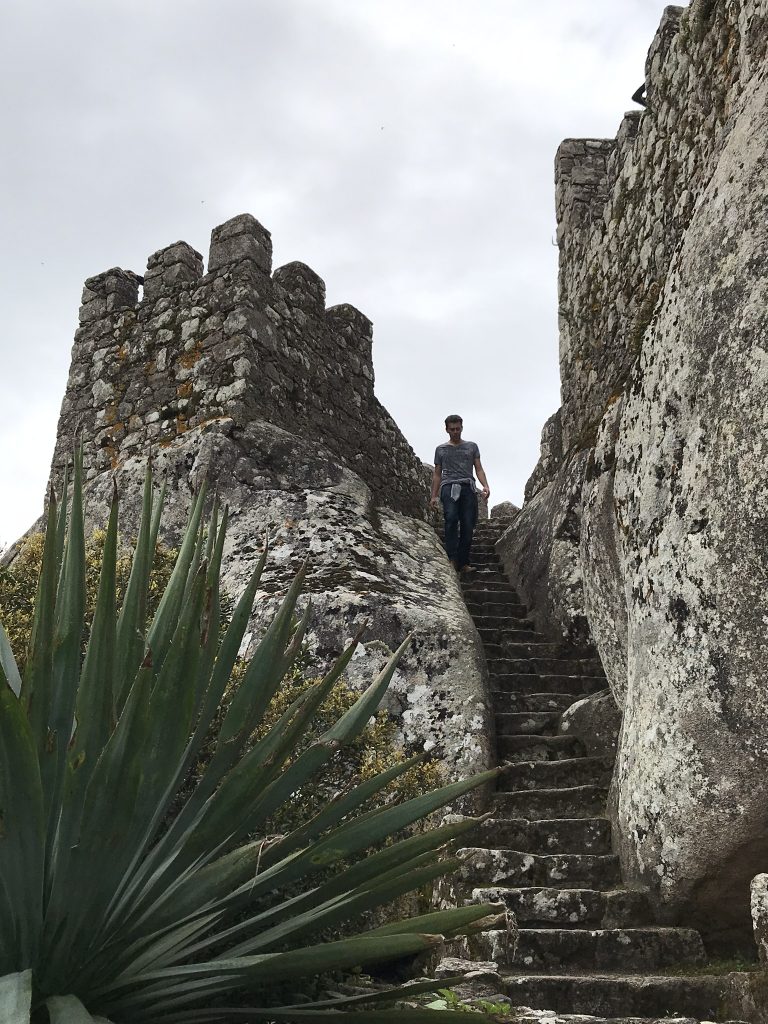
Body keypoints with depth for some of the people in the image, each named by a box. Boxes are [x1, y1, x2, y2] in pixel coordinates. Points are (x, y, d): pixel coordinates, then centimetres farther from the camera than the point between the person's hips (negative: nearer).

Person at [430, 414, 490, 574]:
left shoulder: (471, 446, 21)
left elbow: (479, 469, 14)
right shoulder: (441, 449, 21)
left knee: (468, 526, -9)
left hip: (468, 487, 1)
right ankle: (452, 558, -31)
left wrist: (485, 485, -4)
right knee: (451, 518, -26)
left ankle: (463, 563, -5)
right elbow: (437, 474, 21)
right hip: (449, 486, -1)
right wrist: (434, 496, 10)